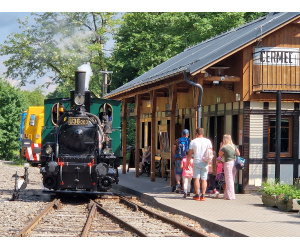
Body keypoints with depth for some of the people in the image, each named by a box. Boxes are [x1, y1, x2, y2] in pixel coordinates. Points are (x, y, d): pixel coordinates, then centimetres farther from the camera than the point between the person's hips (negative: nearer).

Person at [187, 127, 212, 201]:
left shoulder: (193, 142, 0)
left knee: (196, 178, 2)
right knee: (204, 179, 3)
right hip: (205, 163, 1)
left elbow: (189, 154, 2)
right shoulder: (208, 141, 2)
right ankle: (203, 195, 0)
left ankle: (197, 195, -1)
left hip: (196, 162, -1)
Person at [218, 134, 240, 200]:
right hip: (234, 163, 7)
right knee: (232, 180, 14)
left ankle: (230, 196, -2)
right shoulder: (234, 146, 5)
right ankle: (226, 194, 23)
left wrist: (220, 147, 9)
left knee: (229, 180, -2)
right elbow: (238, 154, 14)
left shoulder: (224, 147, -12)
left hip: (228, 163, -7)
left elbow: (220, 155, 2)